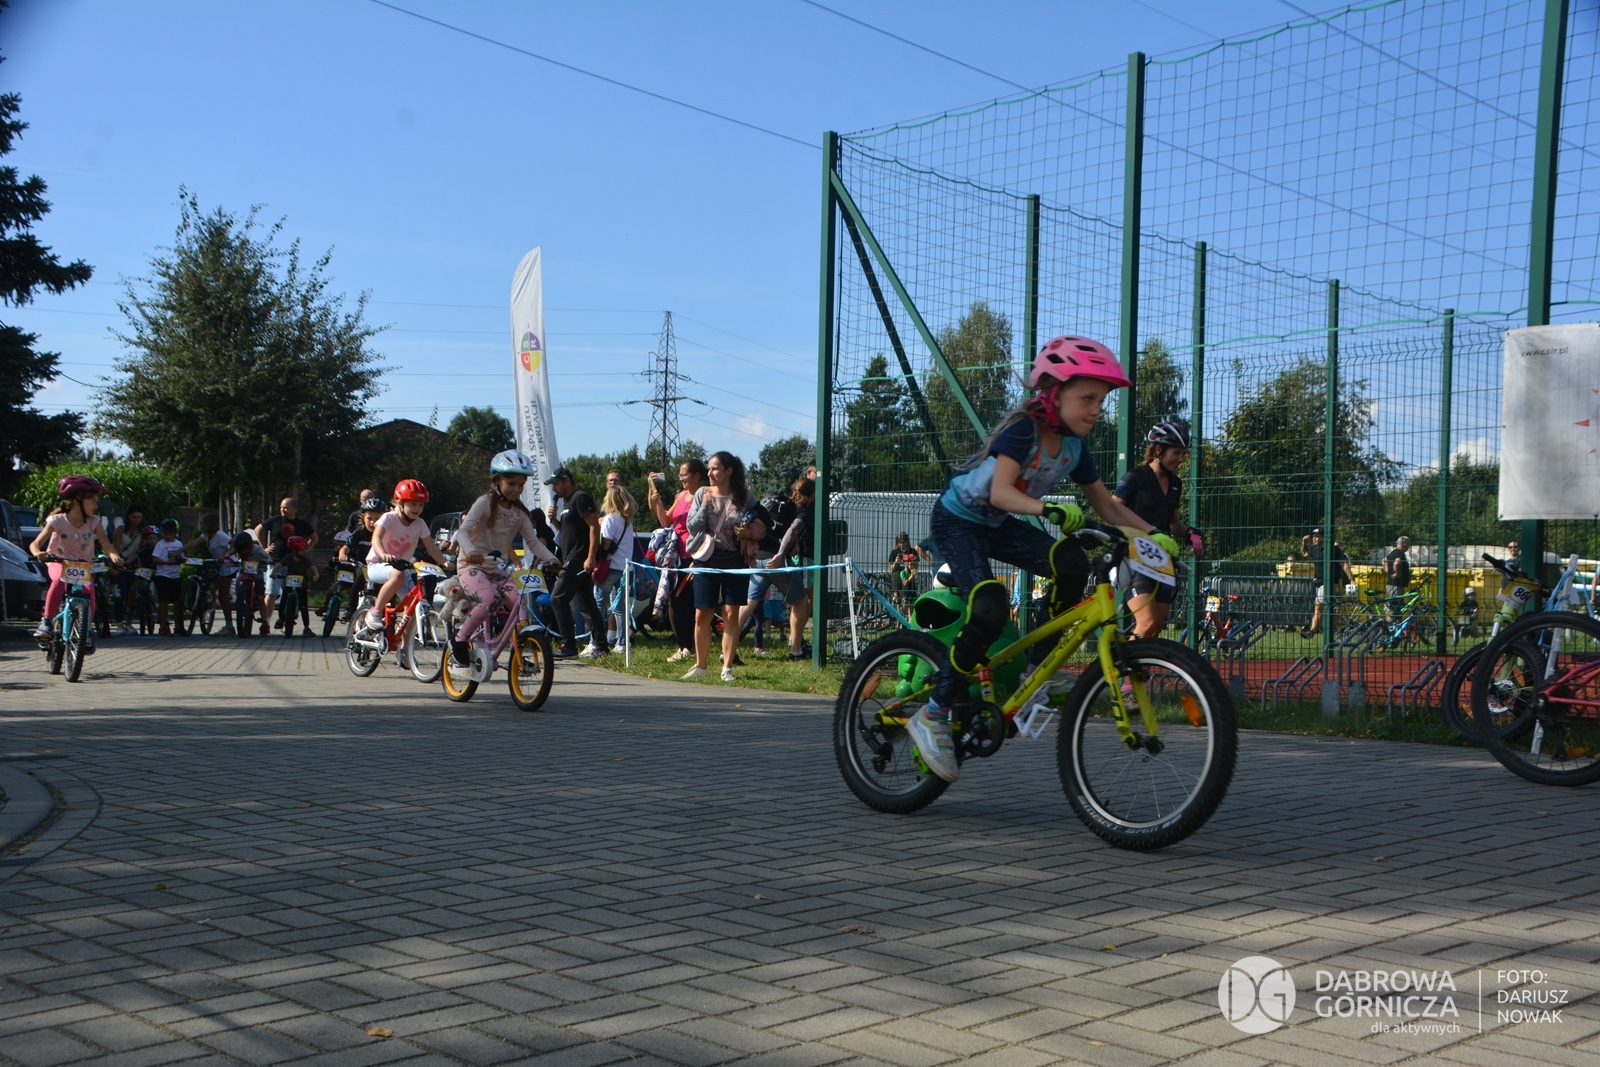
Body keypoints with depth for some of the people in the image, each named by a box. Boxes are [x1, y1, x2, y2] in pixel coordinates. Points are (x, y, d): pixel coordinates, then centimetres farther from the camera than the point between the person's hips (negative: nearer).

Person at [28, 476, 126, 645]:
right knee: (60, 580, -36)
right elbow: (35, 544, -18)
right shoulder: (57, 521, -13)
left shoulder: (94, 522, -7)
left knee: (89, 590, -24)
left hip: (83, 565, 2)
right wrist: (37, 553, -42)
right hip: (59, 563, -2)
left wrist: (114, 556, -39)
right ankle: (46, 621, -28)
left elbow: (106, 545, -16)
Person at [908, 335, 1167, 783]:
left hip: (998, 526, 7)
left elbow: (1106, 504, 3)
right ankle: (933, 715, -16)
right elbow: (1000, 492, -39)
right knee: (990, 607, -28)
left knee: (1072, 564, -19)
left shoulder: (1073, 446, -4)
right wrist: (1047, 509, -54)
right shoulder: (1022, 430, -25)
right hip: (958, 520, -7)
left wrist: (1153, 535, -9)